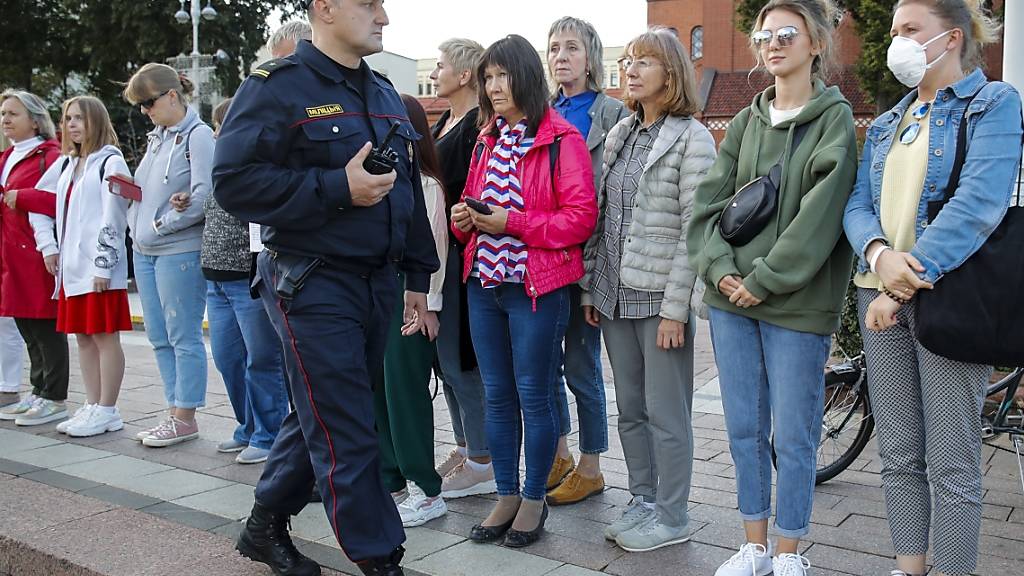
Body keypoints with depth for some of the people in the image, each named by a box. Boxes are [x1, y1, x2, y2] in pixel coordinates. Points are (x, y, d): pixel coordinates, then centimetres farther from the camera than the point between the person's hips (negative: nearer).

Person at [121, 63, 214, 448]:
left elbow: (203, 196, -18)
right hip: (145, 250, 9)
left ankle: (185, 418, 8)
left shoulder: (198, 136, -9)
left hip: (179, 252, -9)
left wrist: (161, 225, -12)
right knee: (159, 337, 12)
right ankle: (175, 411, 21)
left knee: (183, 337, -1)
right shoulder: (156, 136, 15)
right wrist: (136, 223, 5)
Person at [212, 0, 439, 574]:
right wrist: (338, 187, -22)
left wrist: (418, 277, 15)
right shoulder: (277, 86, -8)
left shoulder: (386, 95, 14)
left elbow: (410, 192, 19)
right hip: (313, 284, -7)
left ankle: (266, 526, 34)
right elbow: (235, 181, -18)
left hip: (379, 281, 8)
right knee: (346, 433, -2)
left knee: (324, 414, 16)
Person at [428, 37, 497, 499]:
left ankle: (482, 461, 8)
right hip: (437, 250, 10)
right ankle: (465, 447, 26)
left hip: (463, 252, -10)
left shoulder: (480, 126, -12)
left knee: (459, 356, -4)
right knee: (445, 352, 14)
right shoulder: (443, 124, 17)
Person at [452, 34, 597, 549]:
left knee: (534, 397, 4)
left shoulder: (561, 140, -7)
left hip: (536, 286, -6)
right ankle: (506, 496, 25)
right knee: (497, 396, 12)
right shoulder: (487, 140, 14)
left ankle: (534, 499, 20)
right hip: (484, 283, 7)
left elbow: (582, 216, -14)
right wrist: (464, 218, -1)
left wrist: (512, 223, -19)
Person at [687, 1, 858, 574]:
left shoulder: (835, 120, -2)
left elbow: (820, 215, -12)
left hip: (796, 306, -5)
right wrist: (721, 269, -8)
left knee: (793, 438, 4)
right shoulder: (746, 122, 13)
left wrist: (765, 280, -14)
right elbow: (709, 202, 7)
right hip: (732, 299, 5)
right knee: (745, 431, 12)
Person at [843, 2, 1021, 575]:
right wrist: (880, 253, -16)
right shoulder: (887, 124, 17)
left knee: (951, 464, 1)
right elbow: (858, 204, 7)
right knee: (900, 456, 12)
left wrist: (908, 282, -22)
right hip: (882, 293, 6)